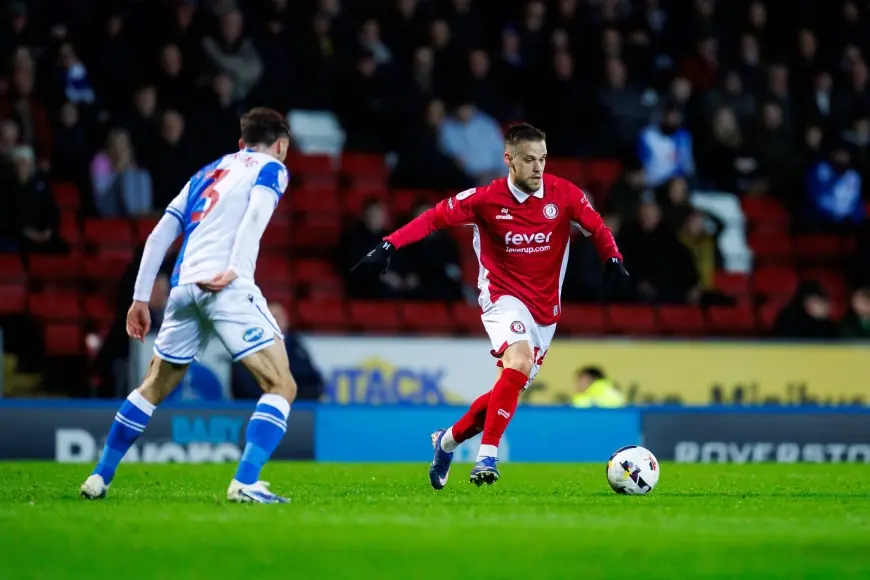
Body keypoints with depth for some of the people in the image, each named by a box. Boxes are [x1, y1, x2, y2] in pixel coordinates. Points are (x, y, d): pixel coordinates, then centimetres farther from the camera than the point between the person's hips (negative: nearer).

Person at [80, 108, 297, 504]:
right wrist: (233, 270, -21)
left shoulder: (209, 172, 29)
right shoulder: (271, 168, 12)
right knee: (281, 385, -2)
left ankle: (100, 477, 25)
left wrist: (141, 298, 23)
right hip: (227, 288, -6)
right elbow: (256, 213, -10)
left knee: (154, 387, 24)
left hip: (184, 286, 6)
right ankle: (245, 483, -18)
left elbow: (160, 234, 23)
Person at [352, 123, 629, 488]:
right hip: (504, 297, -4)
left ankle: (448, 440, 32)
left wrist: (613, 261, -10)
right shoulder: (486, 199, -12)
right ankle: (488, 456, -28)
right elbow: (435, 218, -8)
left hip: (545, 308, 4)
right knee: (519, 360, -31)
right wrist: (388, 246, -19)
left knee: (511, 389, 8)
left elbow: (597, 228, 8)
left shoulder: (564, 195, -5)